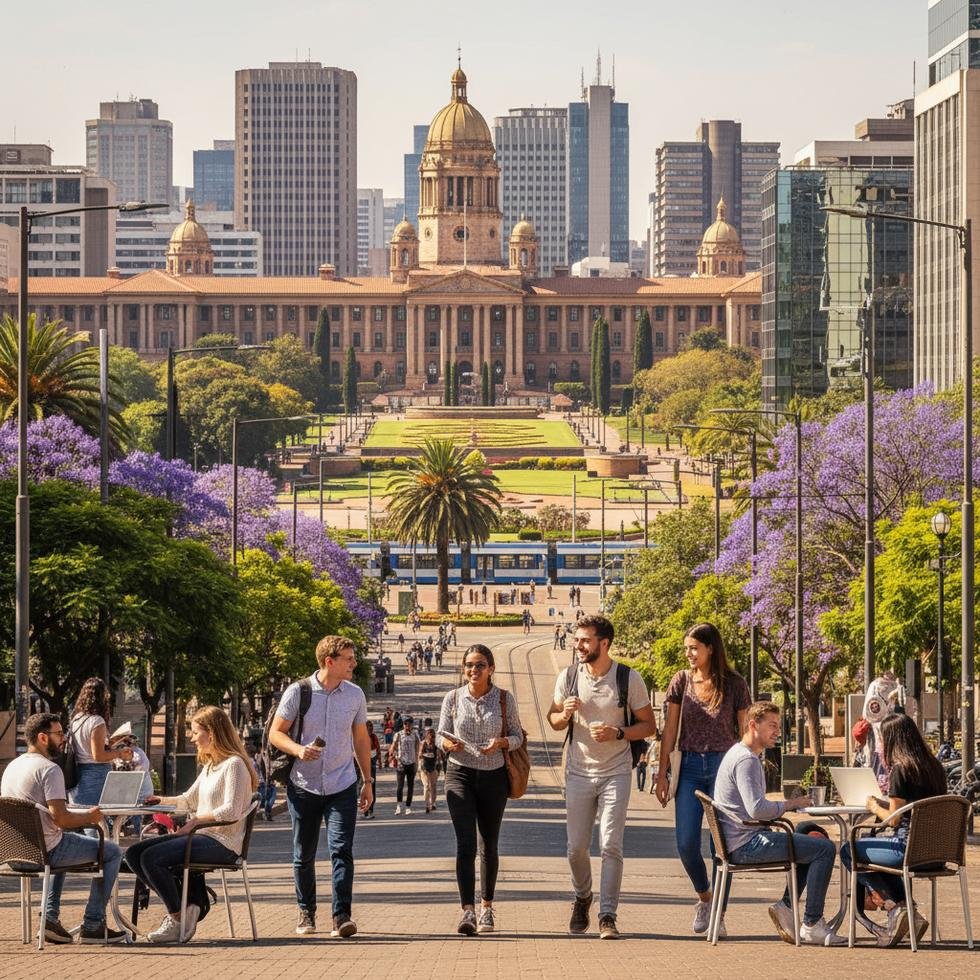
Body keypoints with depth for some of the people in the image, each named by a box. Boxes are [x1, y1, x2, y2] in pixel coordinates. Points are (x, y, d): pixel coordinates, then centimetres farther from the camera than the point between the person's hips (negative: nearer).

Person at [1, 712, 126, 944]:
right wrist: (90, 817, -5)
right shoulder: (49, 769, -16)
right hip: (45, 850, -9)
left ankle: (50, 916, 25)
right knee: (112, 852, 5)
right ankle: (92, 925, 5)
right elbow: (60, 818, -23)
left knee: (62, 847, 39)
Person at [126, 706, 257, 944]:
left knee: (152, 858, -25)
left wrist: (197, 820, -18)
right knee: (134, 854, -3)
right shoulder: (210, 765, 21)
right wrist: (159, 800, 18)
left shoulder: (234, 764, -10)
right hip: (202, 836, 10)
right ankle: (190, 903, -6)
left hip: (222, 842, -10)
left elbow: (231, 811, -20)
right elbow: (190, 800, 30)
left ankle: (178, 919, -11)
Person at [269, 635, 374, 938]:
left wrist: (367, 781, 14)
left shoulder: (355, 695, 5)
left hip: (342, 787, 1)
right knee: (303, 856, 7)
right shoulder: (297, 692, -5)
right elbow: (276, 733, -2)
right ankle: (306, 913, 24)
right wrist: (298, 750, -22)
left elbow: (361, 739, 15)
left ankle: (342, 916, -15)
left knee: (342, 850, -12)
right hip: (303, 786, -1)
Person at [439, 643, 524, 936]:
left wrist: (501, 742, -15)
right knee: (466, 843, -14)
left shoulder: (505, 699, 1)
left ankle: (487, 907, 27)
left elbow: (517, 736, 6)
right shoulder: (453, 698, 2)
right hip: (460, 773, -1)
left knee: (488, 845, 11)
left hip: (494, 777, 1)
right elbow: (441, 736, 7)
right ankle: (468, 911, -22)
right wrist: (449, 744, -16)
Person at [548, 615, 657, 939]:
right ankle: (582, 898, 31)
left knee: (610, 845, -11)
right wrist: (565, 713, -12)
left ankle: (607, 916, -7)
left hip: (616, 773, -3)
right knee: (576, 848, 4)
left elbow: (648, 726, 0)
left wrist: (618, 733, -18)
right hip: (579, 773, 3)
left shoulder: (629, 679, -6)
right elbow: (553, 720, 12)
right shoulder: (568, 676, 1)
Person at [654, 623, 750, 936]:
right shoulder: (681, 681, 3)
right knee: (686, 844, -3)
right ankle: (704, 896, 22)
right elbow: (670, 730, 6)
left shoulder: (734, 685, -2)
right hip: (690, 766, 2)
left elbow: (744, 732, 4)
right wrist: (662, 773, 4)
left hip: (725, 766, -2)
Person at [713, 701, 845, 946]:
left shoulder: (739, 754, 19)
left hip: (747, 839, 11)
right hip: (745, 844, -11)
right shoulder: (746, 760, -15)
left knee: (814, 841, 22)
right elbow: (757, 809, -26)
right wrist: (790, 804, -11)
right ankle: (812, 926, -12)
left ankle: (786, 906, 13)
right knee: (824, 849, -15)